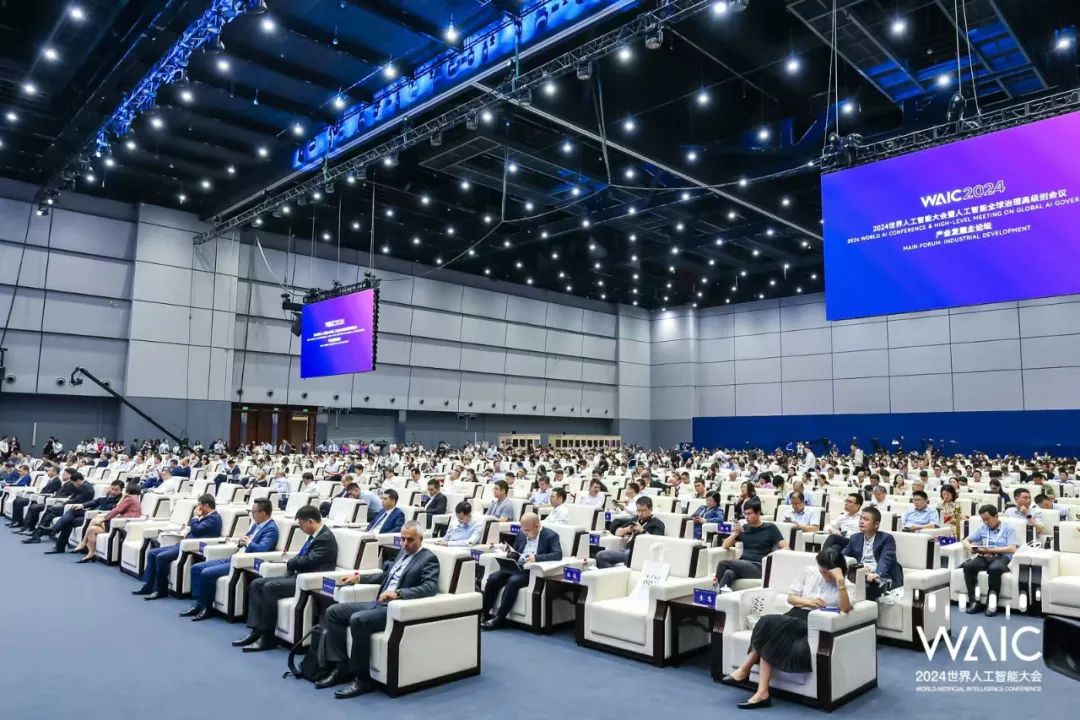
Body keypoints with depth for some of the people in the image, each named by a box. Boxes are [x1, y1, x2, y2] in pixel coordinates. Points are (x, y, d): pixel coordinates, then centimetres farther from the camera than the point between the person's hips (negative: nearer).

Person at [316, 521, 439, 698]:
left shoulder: (428, 559, -8)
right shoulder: (403, 553, 18)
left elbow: (430, 588, -23)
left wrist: (398, 593, -34)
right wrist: (358, 577, 20)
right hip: (378, 603, 9)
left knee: (358, 620, -31)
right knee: (333, 612, 2)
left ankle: (363, 677, -16)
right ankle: (341, 666, 4)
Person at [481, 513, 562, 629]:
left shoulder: (550, 536, -6)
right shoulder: (521, 534, 13)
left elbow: (558, 554, -19)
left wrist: (536, 557, -32)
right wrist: (511, 555, -3)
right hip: (516, 568, 6)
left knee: (512, 581, -32)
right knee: (492, 578, -17)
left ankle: (499, 618, -22)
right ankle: (484, 614, -7)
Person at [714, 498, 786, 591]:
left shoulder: (770, 528, 9)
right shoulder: (744, 528, 20)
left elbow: (785, 547, -1)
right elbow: (725, 546, 17)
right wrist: (735, 534, -1)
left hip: (759, 568, -4)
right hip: (743, 566, 4)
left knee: (723, 563, -29)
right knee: (728, 573, -36)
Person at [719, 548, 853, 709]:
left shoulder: (845, 584, 1)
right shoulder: (809, 572, 11)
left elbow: (845, 609, -19)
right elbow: (790, 597, 16)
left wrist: (840, 580, -25)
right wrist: (807, 601, -4)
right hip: (796, 617, 4)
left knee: (771, 624, -29)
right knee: (771, 631, -30)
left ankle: (745, 670, -16)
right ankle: (762, 693, -26)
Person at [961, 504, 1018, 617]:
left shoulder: (1008, 529, 10)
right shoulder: (982, 528, 23)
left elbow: (1012, 549, -5)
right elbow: (966, 541, 20)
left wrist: (991, 550, -15)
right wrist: (970, 548, -4)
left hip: (1002, 557, -4)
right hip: (984, 557, 4)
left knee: (994, 568, -40)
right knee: (968, 565, -29)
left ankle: (992, 601, -27)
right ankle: (974, 600, -25)